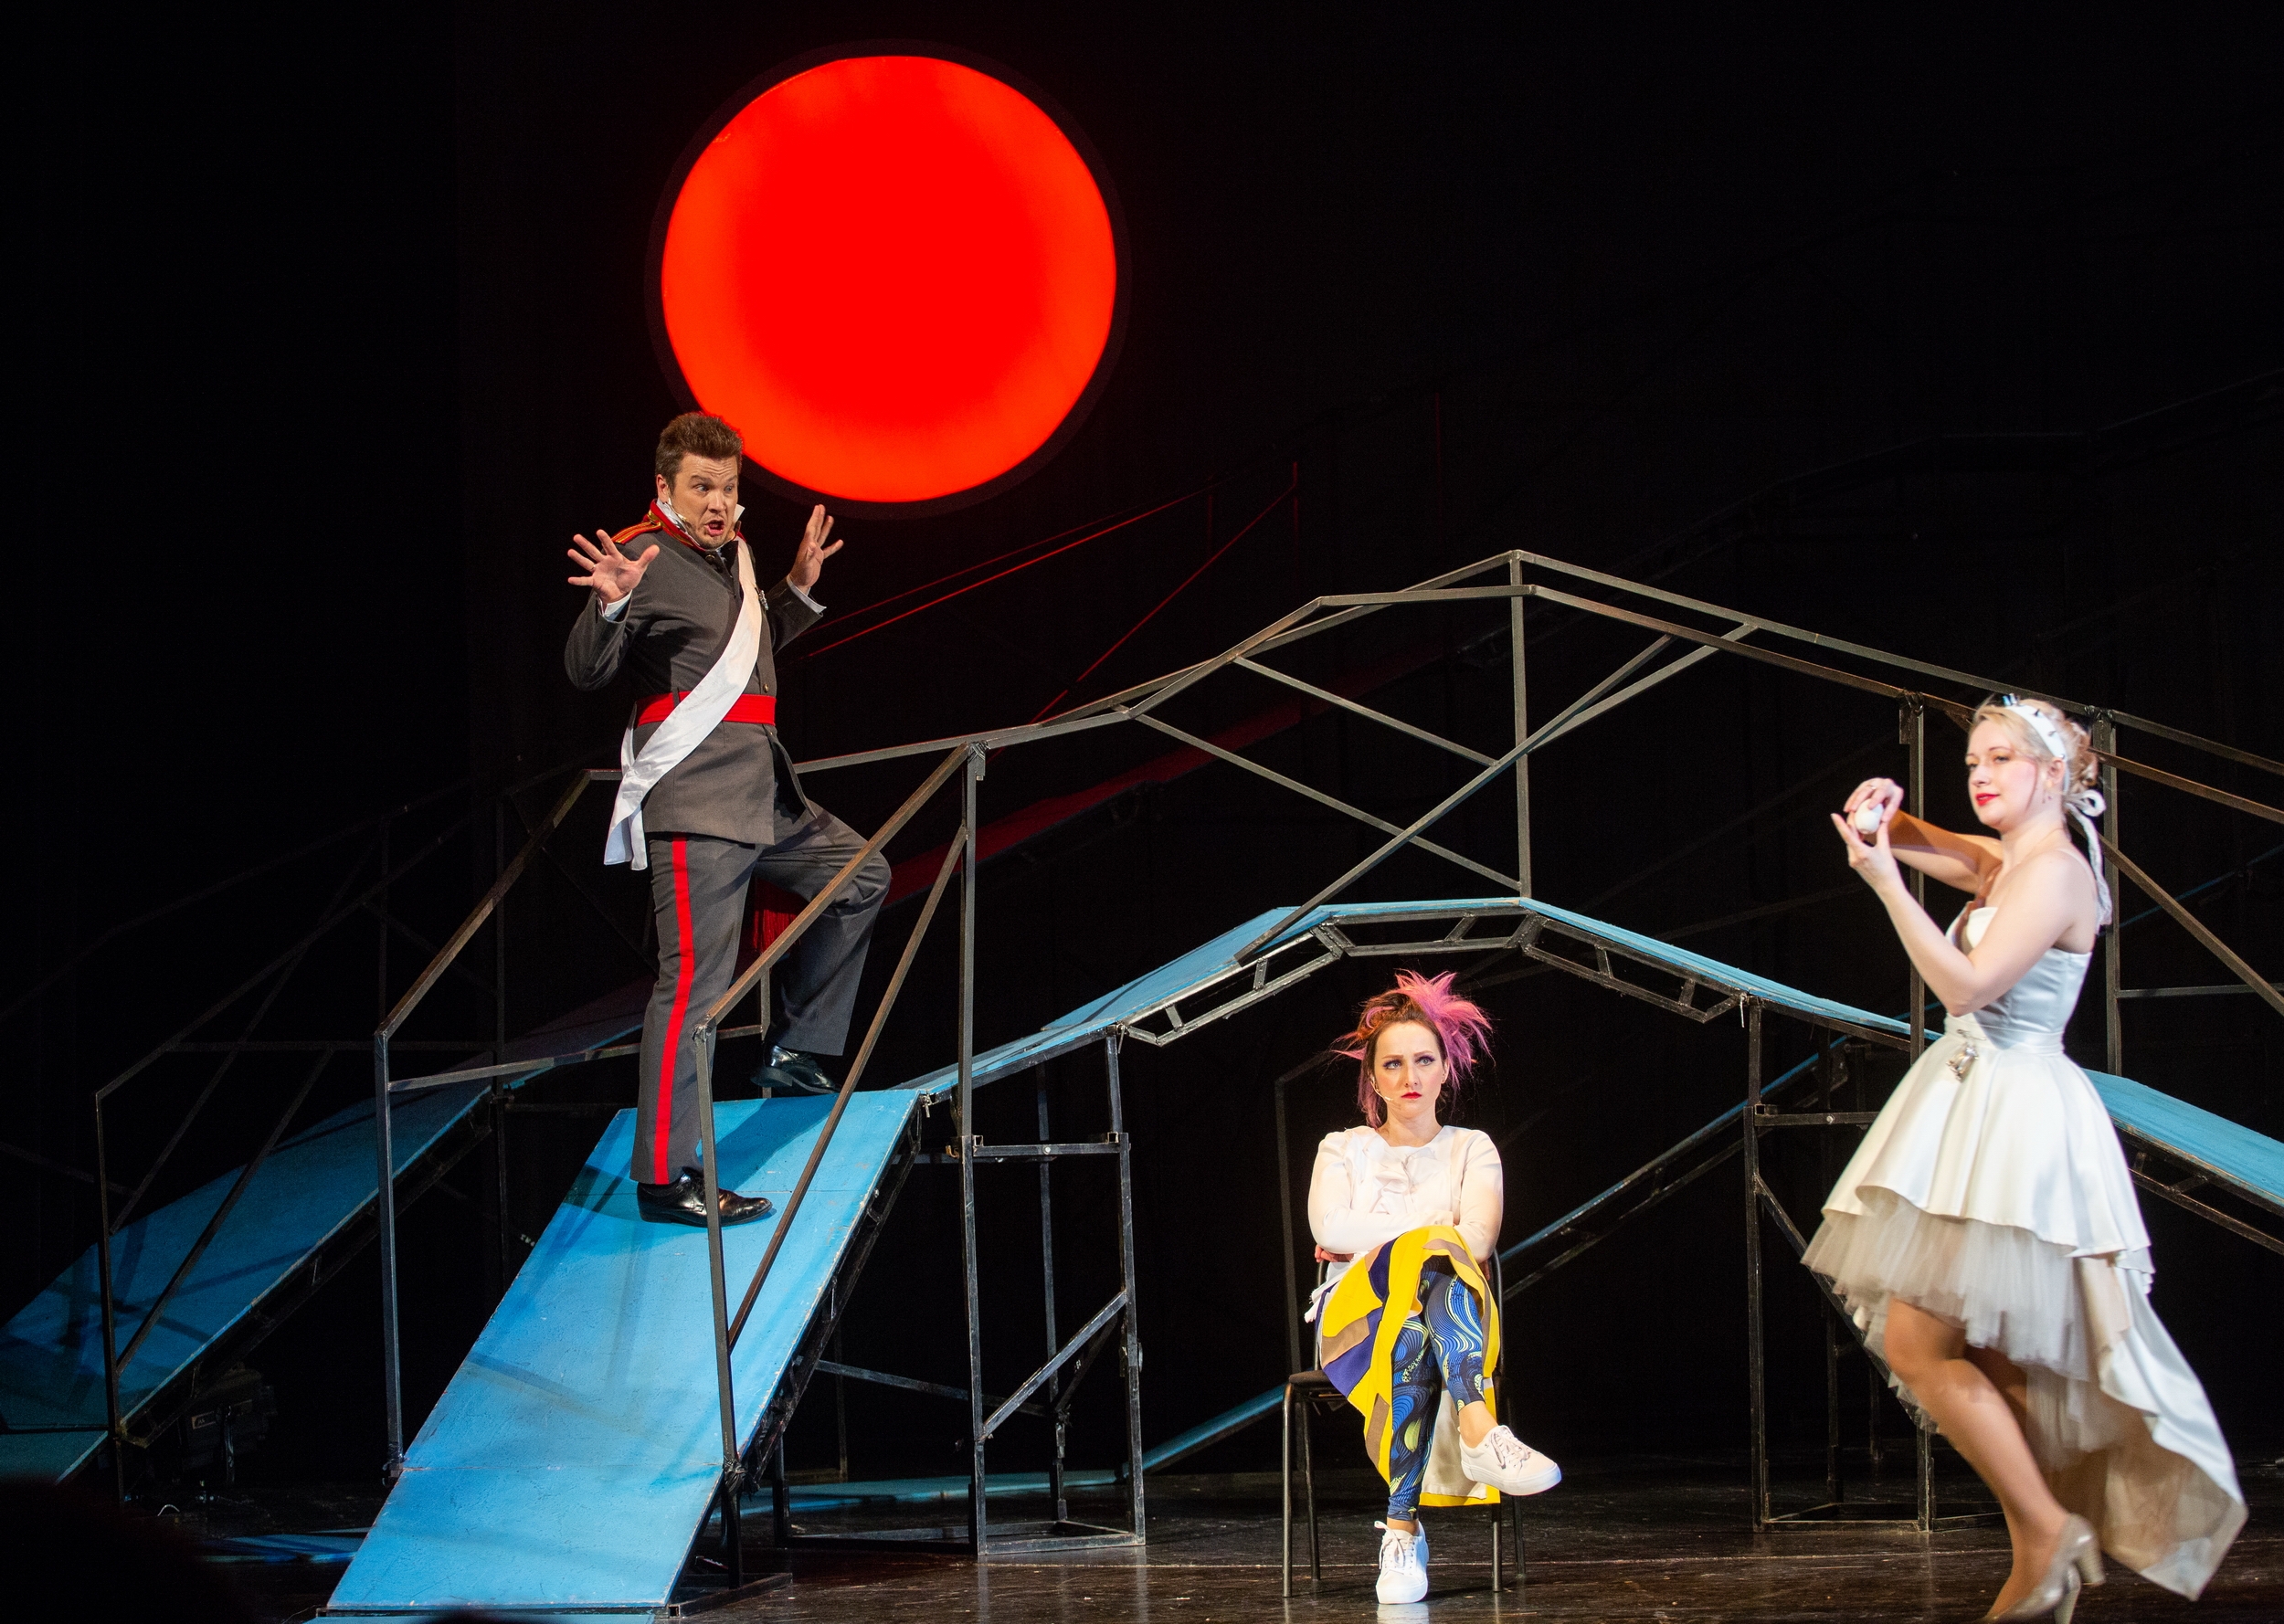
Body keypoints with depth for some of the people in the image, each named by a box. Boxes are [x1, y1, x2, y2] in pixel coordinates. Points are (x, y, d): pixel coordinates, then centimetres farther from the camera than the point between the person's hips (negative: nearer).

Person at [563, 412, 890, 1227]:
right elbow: (586, 670, -19)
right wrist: (610, 607, -37)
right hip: (696, 805, -9)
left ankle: (796, 1046, 30)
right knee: (695, 984, -13)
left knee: (860, 876, 24)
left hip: (763, 794, 9)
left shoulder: (730, 555, 16)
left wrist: (798, 589, 23)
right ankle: (663, 1178, -13)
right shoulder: (650, 562, -10)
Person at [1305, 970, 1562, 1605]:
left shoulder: (1471, 1148, 22)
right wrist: (1431, 1231, -4)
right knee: (1438, 1252, -39)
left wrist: (1372, 1241, -5)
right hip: (1355, 1315, -1)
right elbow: (1329, 1228, 1)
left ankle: (1402, 1528, -55)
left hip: (1453, 1319, 1)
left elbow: (1478, 1237, 1)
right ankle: (1480, 1431, -60)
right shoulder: (1343, 1149, 24)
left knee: (1415, 1334, -43)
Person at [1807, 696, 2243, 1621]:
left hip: (2015, 1120, -10)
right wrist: (1879, 814, -1)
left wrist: (1884, 881, -21)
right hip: (1971, 1112, 10)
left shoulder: (2055, 870, -13)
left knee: (1917, 1342, -13)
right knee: (1985, 1358, 9)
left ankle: (2048, 1527, -7)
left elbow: (1966, 987, -21)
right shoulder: (2000, 863, 14)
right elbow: (1908, 840, 23)